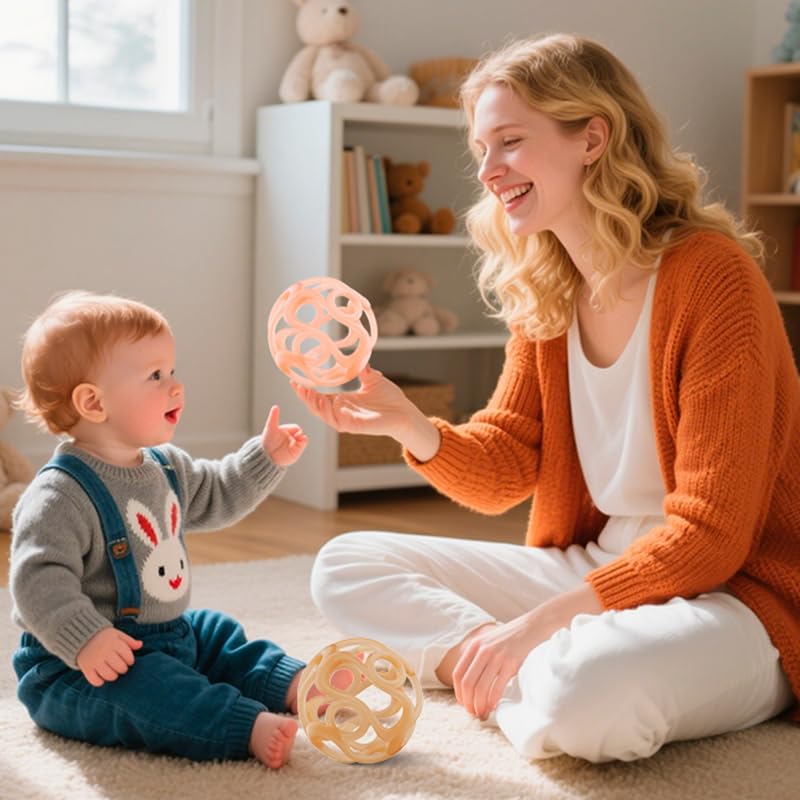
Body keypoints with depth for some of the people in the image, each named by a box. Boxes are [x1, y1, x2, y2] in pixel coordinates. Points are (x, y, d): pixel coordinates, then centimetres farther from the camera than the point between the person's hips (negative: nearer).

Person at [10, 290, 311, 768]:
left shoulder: (166, 468, 8)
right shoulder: (62, 495, -23)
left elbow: (218, 497, 25)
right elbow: (39, 579, -30)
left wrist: (266, 458, 14)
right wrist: (85, 640, -40)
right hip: (79, 669, -10)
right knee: (144, 689, -33)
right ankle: (251, 727, -48)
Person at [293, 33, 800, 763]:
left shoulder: (711, 275, -18)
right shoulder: (541, 290, 4)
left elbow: (708, 536, -20)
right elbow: (503, 472, 3)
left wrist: (538, 623, -23)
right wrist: (408, 425, -17)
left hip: (731, 595, -7)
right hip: (590, 566, 8)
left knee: (592, 694, -40)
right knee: (345, 567, 0)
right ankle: (543, 677, -13)